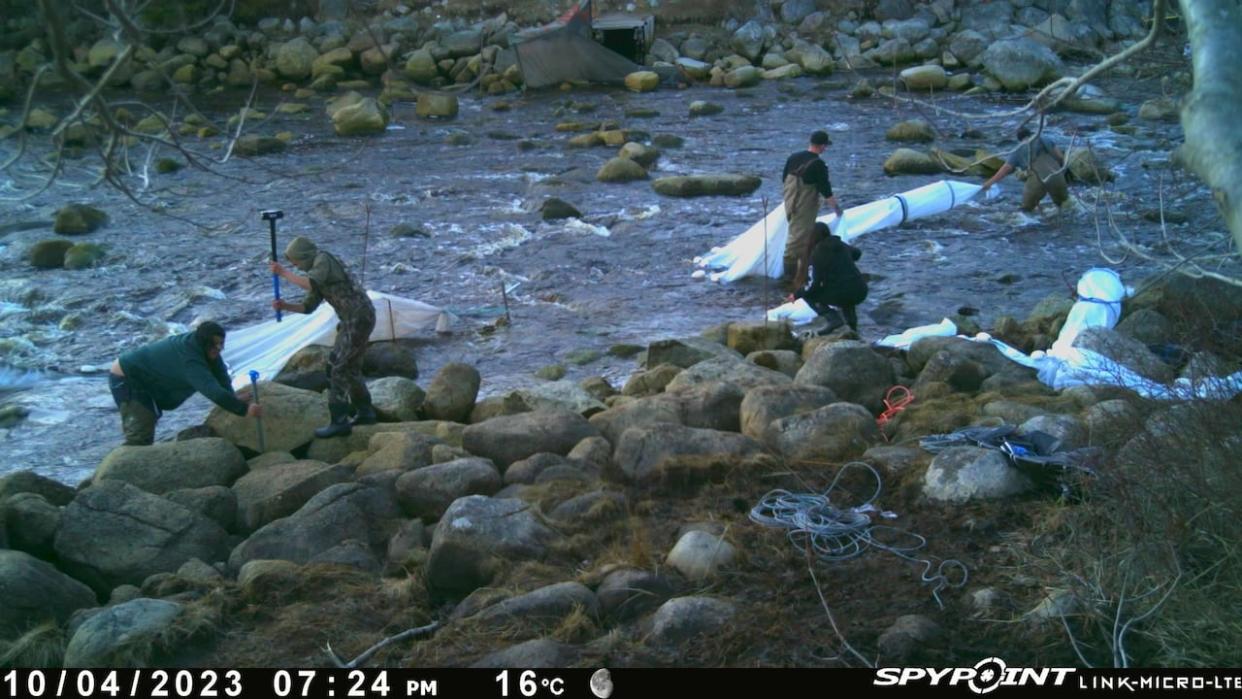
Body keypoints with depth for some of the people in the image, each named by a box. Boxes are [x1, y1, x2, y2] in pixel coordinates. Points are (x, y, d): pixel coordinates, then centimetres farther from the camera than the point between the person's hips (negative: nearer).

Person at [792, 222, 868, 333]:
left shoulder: (817, 254, -6)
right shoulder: (841, 245, 13)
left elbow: (813, 285, -10)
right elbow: (857, 253, 36)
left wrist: (796, 294, 5)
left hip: (842, 295, -7)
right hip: (861, 292, 7)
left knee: (807, 294, 11)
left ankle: (834, 319, -4)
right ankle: (852, 320, 24)